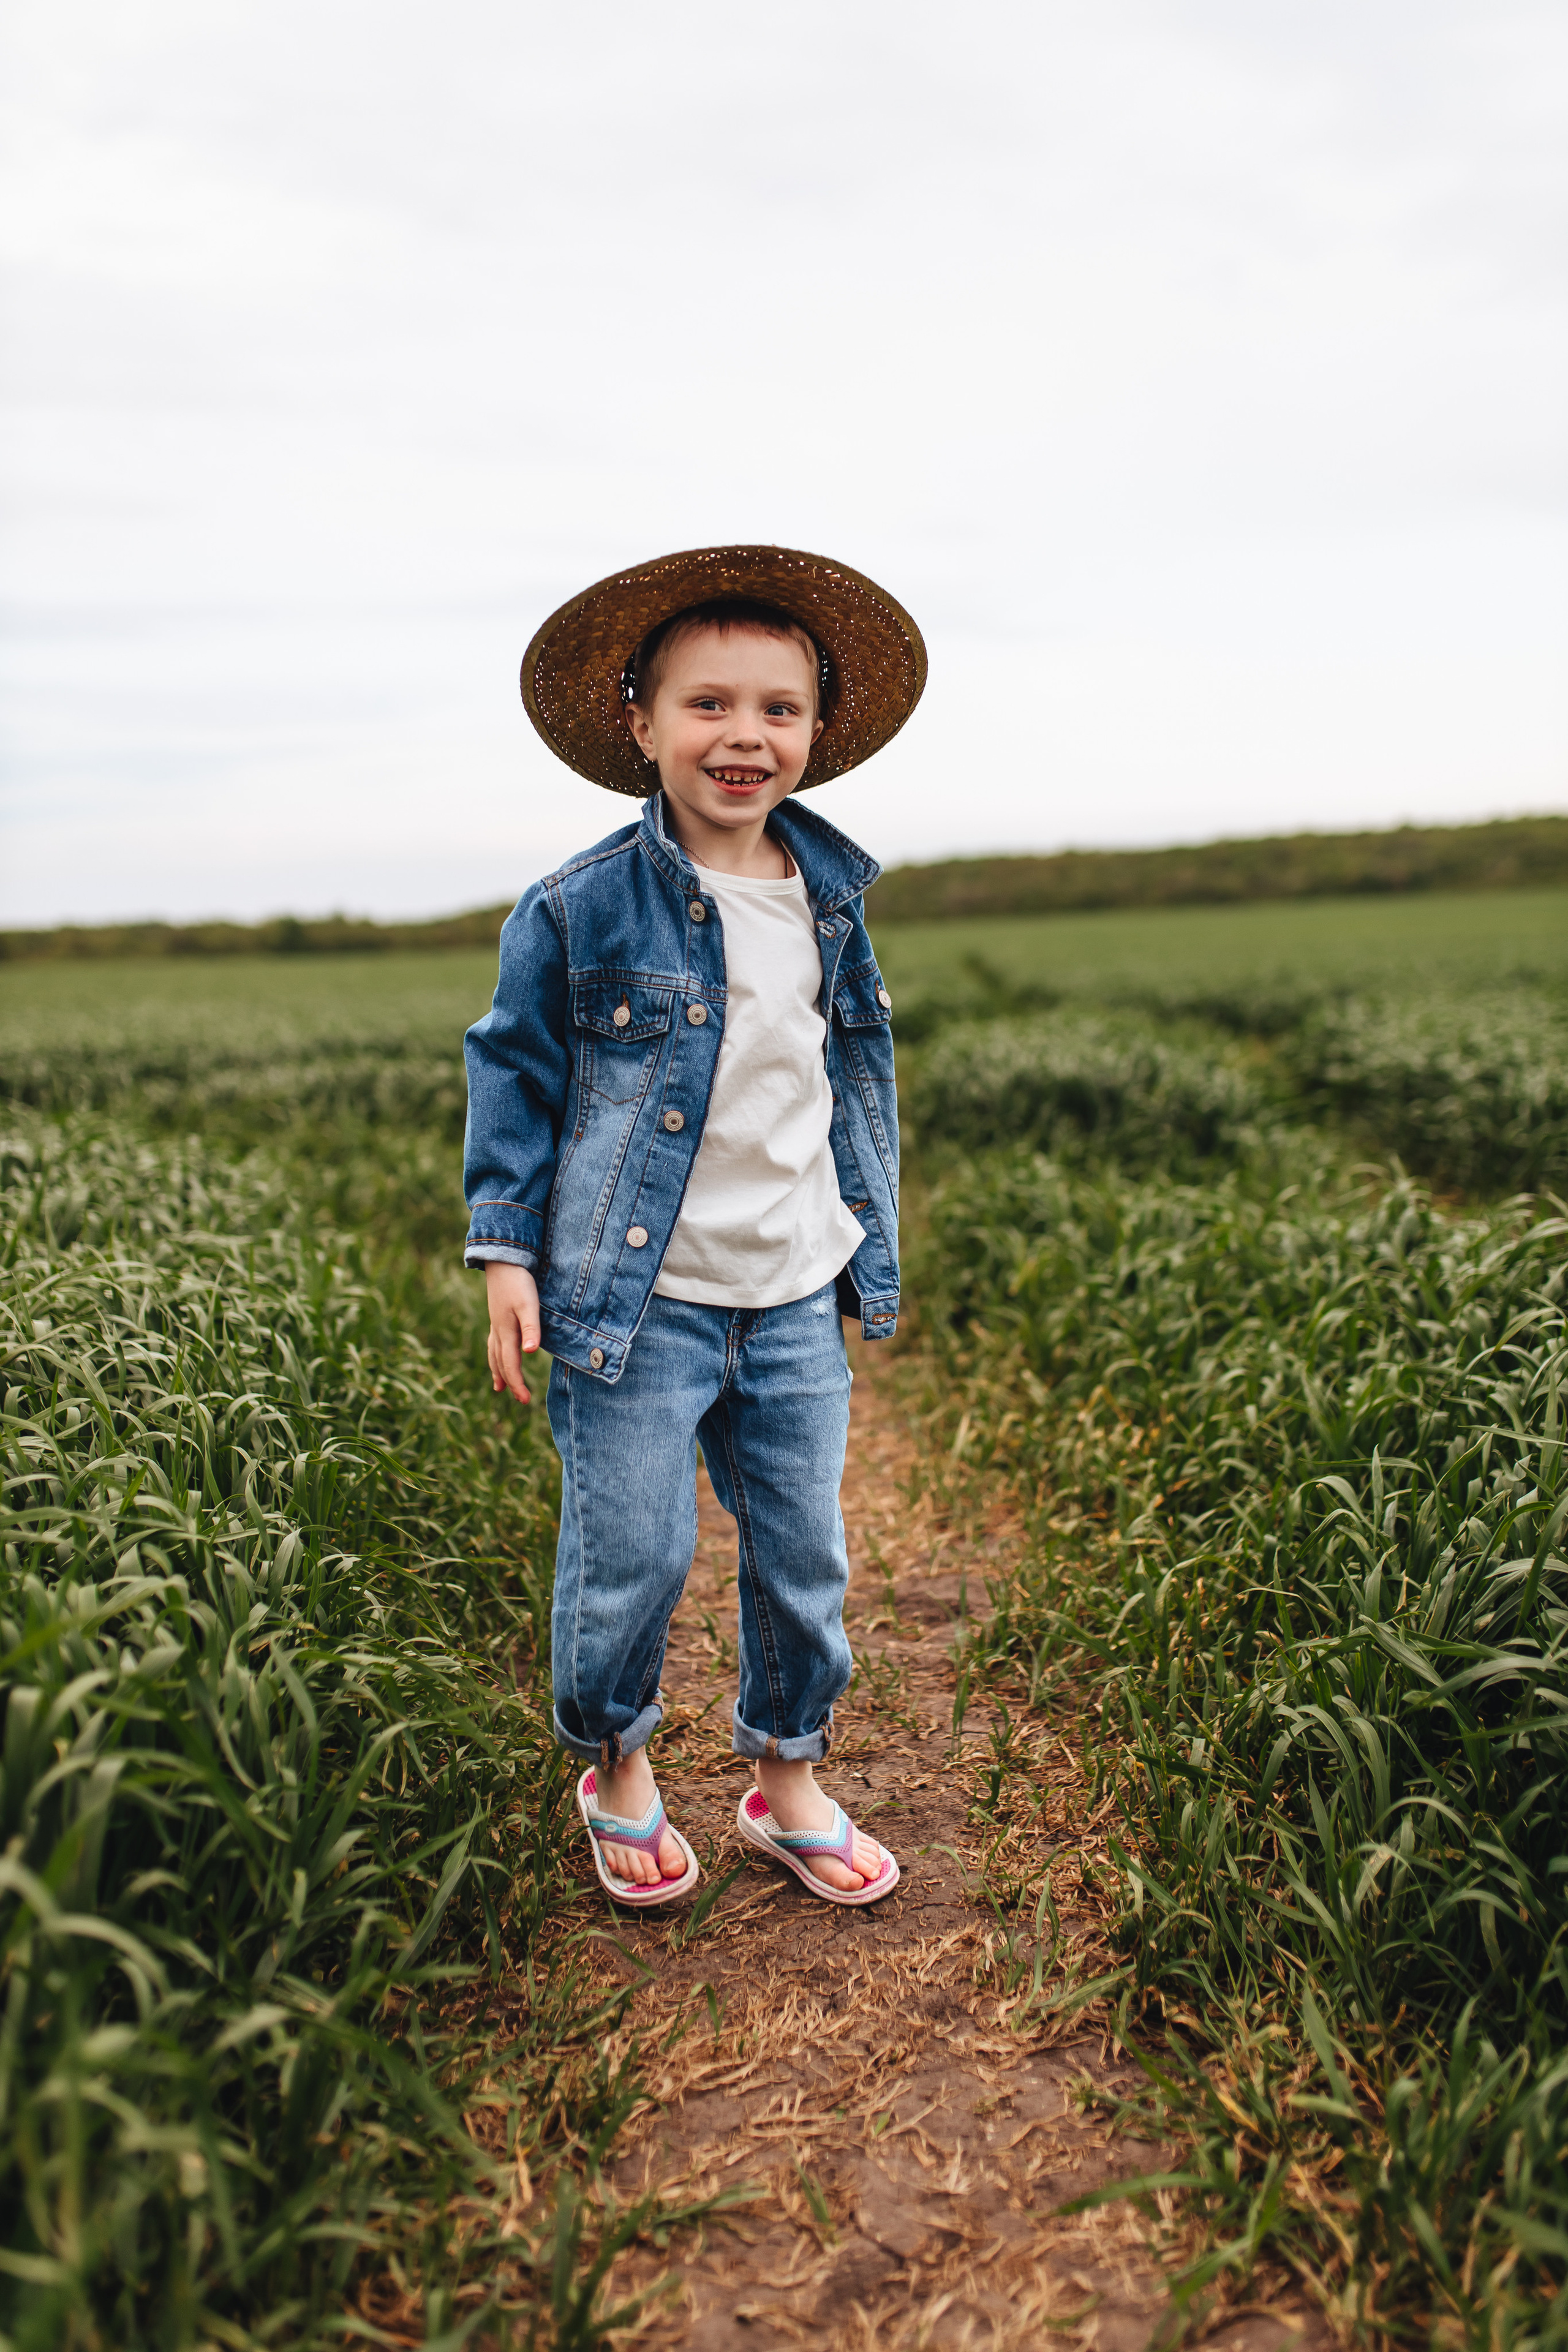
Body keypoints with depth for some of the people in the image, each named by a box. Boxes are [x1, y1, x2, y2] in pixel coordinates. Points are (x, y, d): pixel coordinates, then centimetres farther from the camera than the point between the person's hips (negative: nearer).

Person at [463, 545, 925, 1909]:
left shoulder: (830, 898, 4)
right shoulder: (580, 908, -10)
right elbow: (516, 1073, -1)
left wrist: (876, 1229, 20)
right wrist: (507, 1250, -4)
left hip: (796, 1299, 5)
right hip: (638, 1298, -4)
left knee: (804, 1554, 12)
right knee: (632, 1557, 3)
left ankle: (789, 1779, 34)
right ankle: (616, 1766, 32)